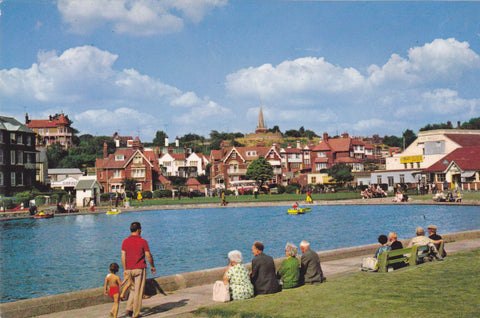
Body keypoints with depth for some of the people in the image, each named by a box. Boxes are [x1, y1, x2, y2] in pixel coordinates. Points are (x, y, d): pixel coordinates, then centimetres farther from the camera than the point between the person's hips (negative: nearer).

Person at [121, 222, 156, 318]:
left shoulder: (125, 241, 3)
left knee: (133, 288, 21)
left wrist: (125, 270, 11)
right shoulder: (142, 241, -8)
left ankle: (129, 308, 6)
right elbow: (148, 256, -7)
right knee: (139, 291, 3)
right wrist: (153, 266, 6)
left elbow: (123, 257, 3)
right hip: (140, 269, -4)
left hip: (129, 269, 5)